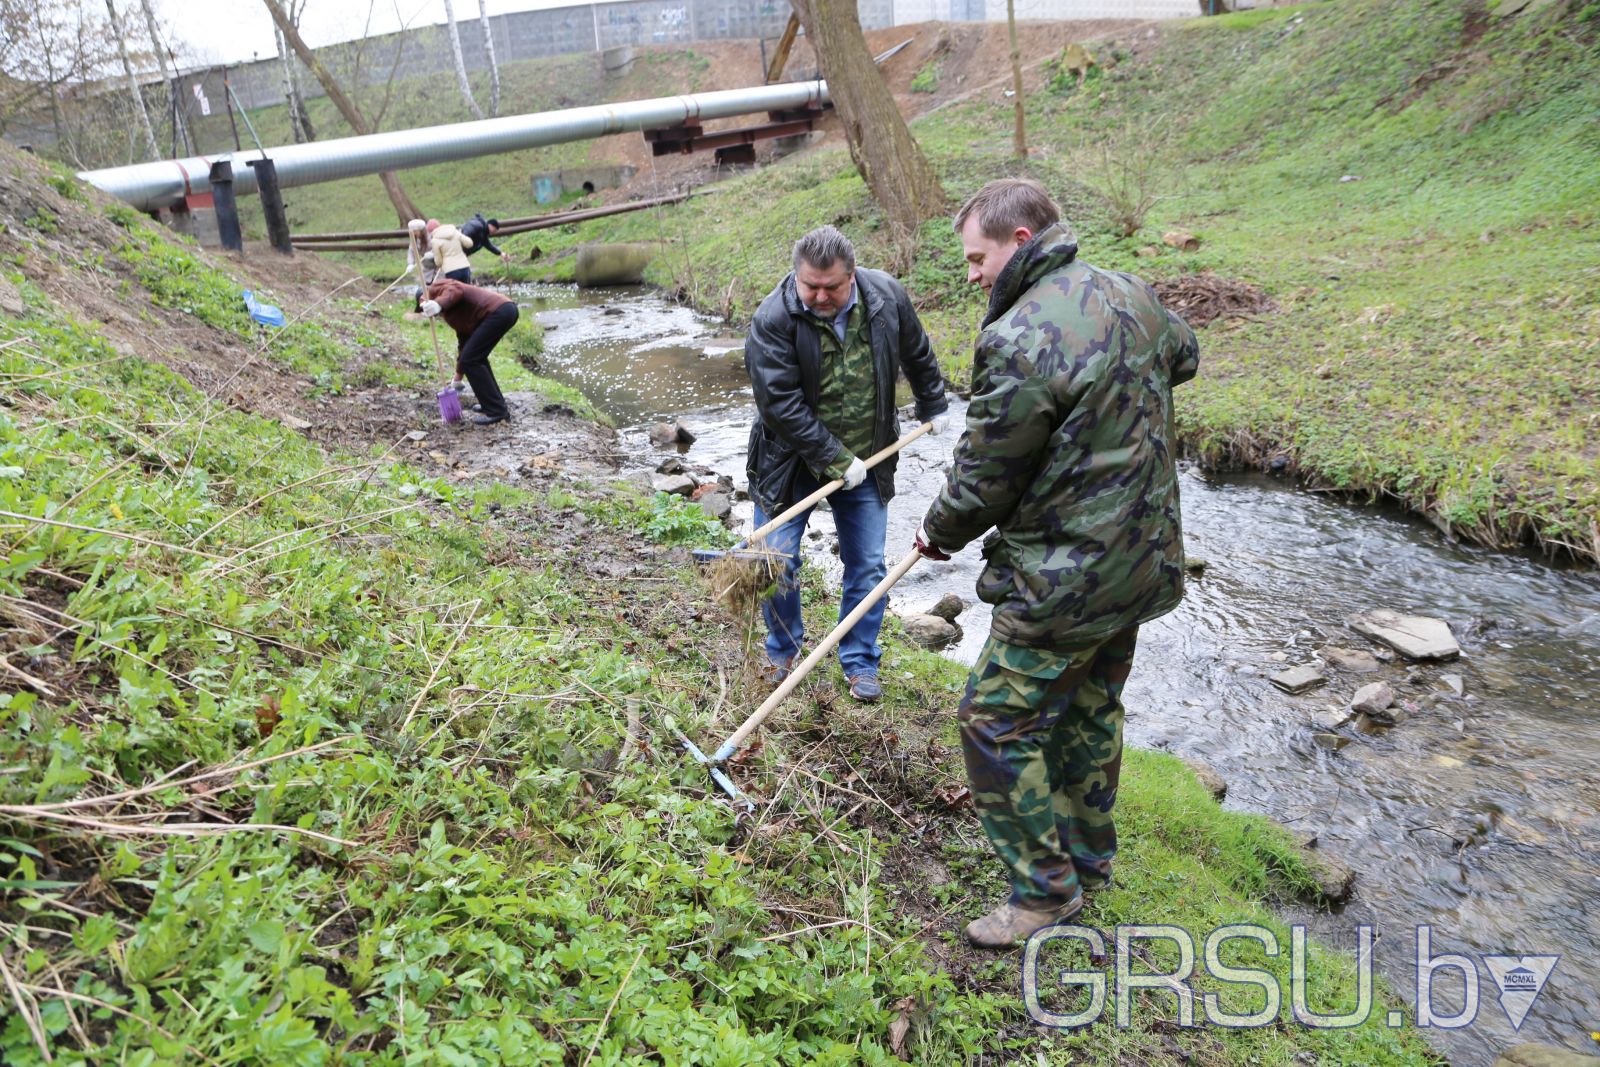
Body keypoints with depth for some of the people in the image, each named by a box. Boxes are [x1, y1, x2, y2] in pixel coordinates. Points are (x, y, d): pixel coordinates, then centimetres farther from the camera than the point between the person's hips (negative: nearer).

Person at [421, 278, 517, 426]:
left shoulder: (436, 288, 9)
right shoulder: (451, 313, 33)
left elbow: (456, 290, -14)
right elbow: (464, 342, 38)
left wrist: (439, 304, -32)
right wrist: (458, 375, 45)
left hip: (498, 312, -10)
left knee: (471, 360, -5)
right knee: (476, 357, 22)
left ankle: (497, 411, -4)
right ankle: (495, 403, 27)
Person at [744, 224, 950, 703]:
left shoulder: (886, 296, -10)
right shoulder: (772, 319, -21)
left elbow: (917, 354, 10)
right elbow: (781, 406, -23)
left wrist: (932, 405, 21)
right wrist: (836, 460, -22)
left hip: (864, 462, 3)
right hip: (792, 460, -2)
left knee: (867, 567, 6)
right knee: (778, 562, -1)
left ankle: (860, 663, 25)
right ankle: (783, 651, 26)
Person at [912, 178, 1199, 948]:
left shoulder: (1017, 342, -24)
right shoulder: (1131, 296, 4)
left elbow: (982, 482, -16)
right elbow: (1184, 357, 26)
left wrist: (938, 533, 3)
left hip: (1065, 580, -9)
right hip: (1142, 559, 10)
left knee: (997, 721, 3)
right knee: (1092, 708, 23)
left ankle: (1046, 888, 17)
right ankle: (1090, 855, 41)